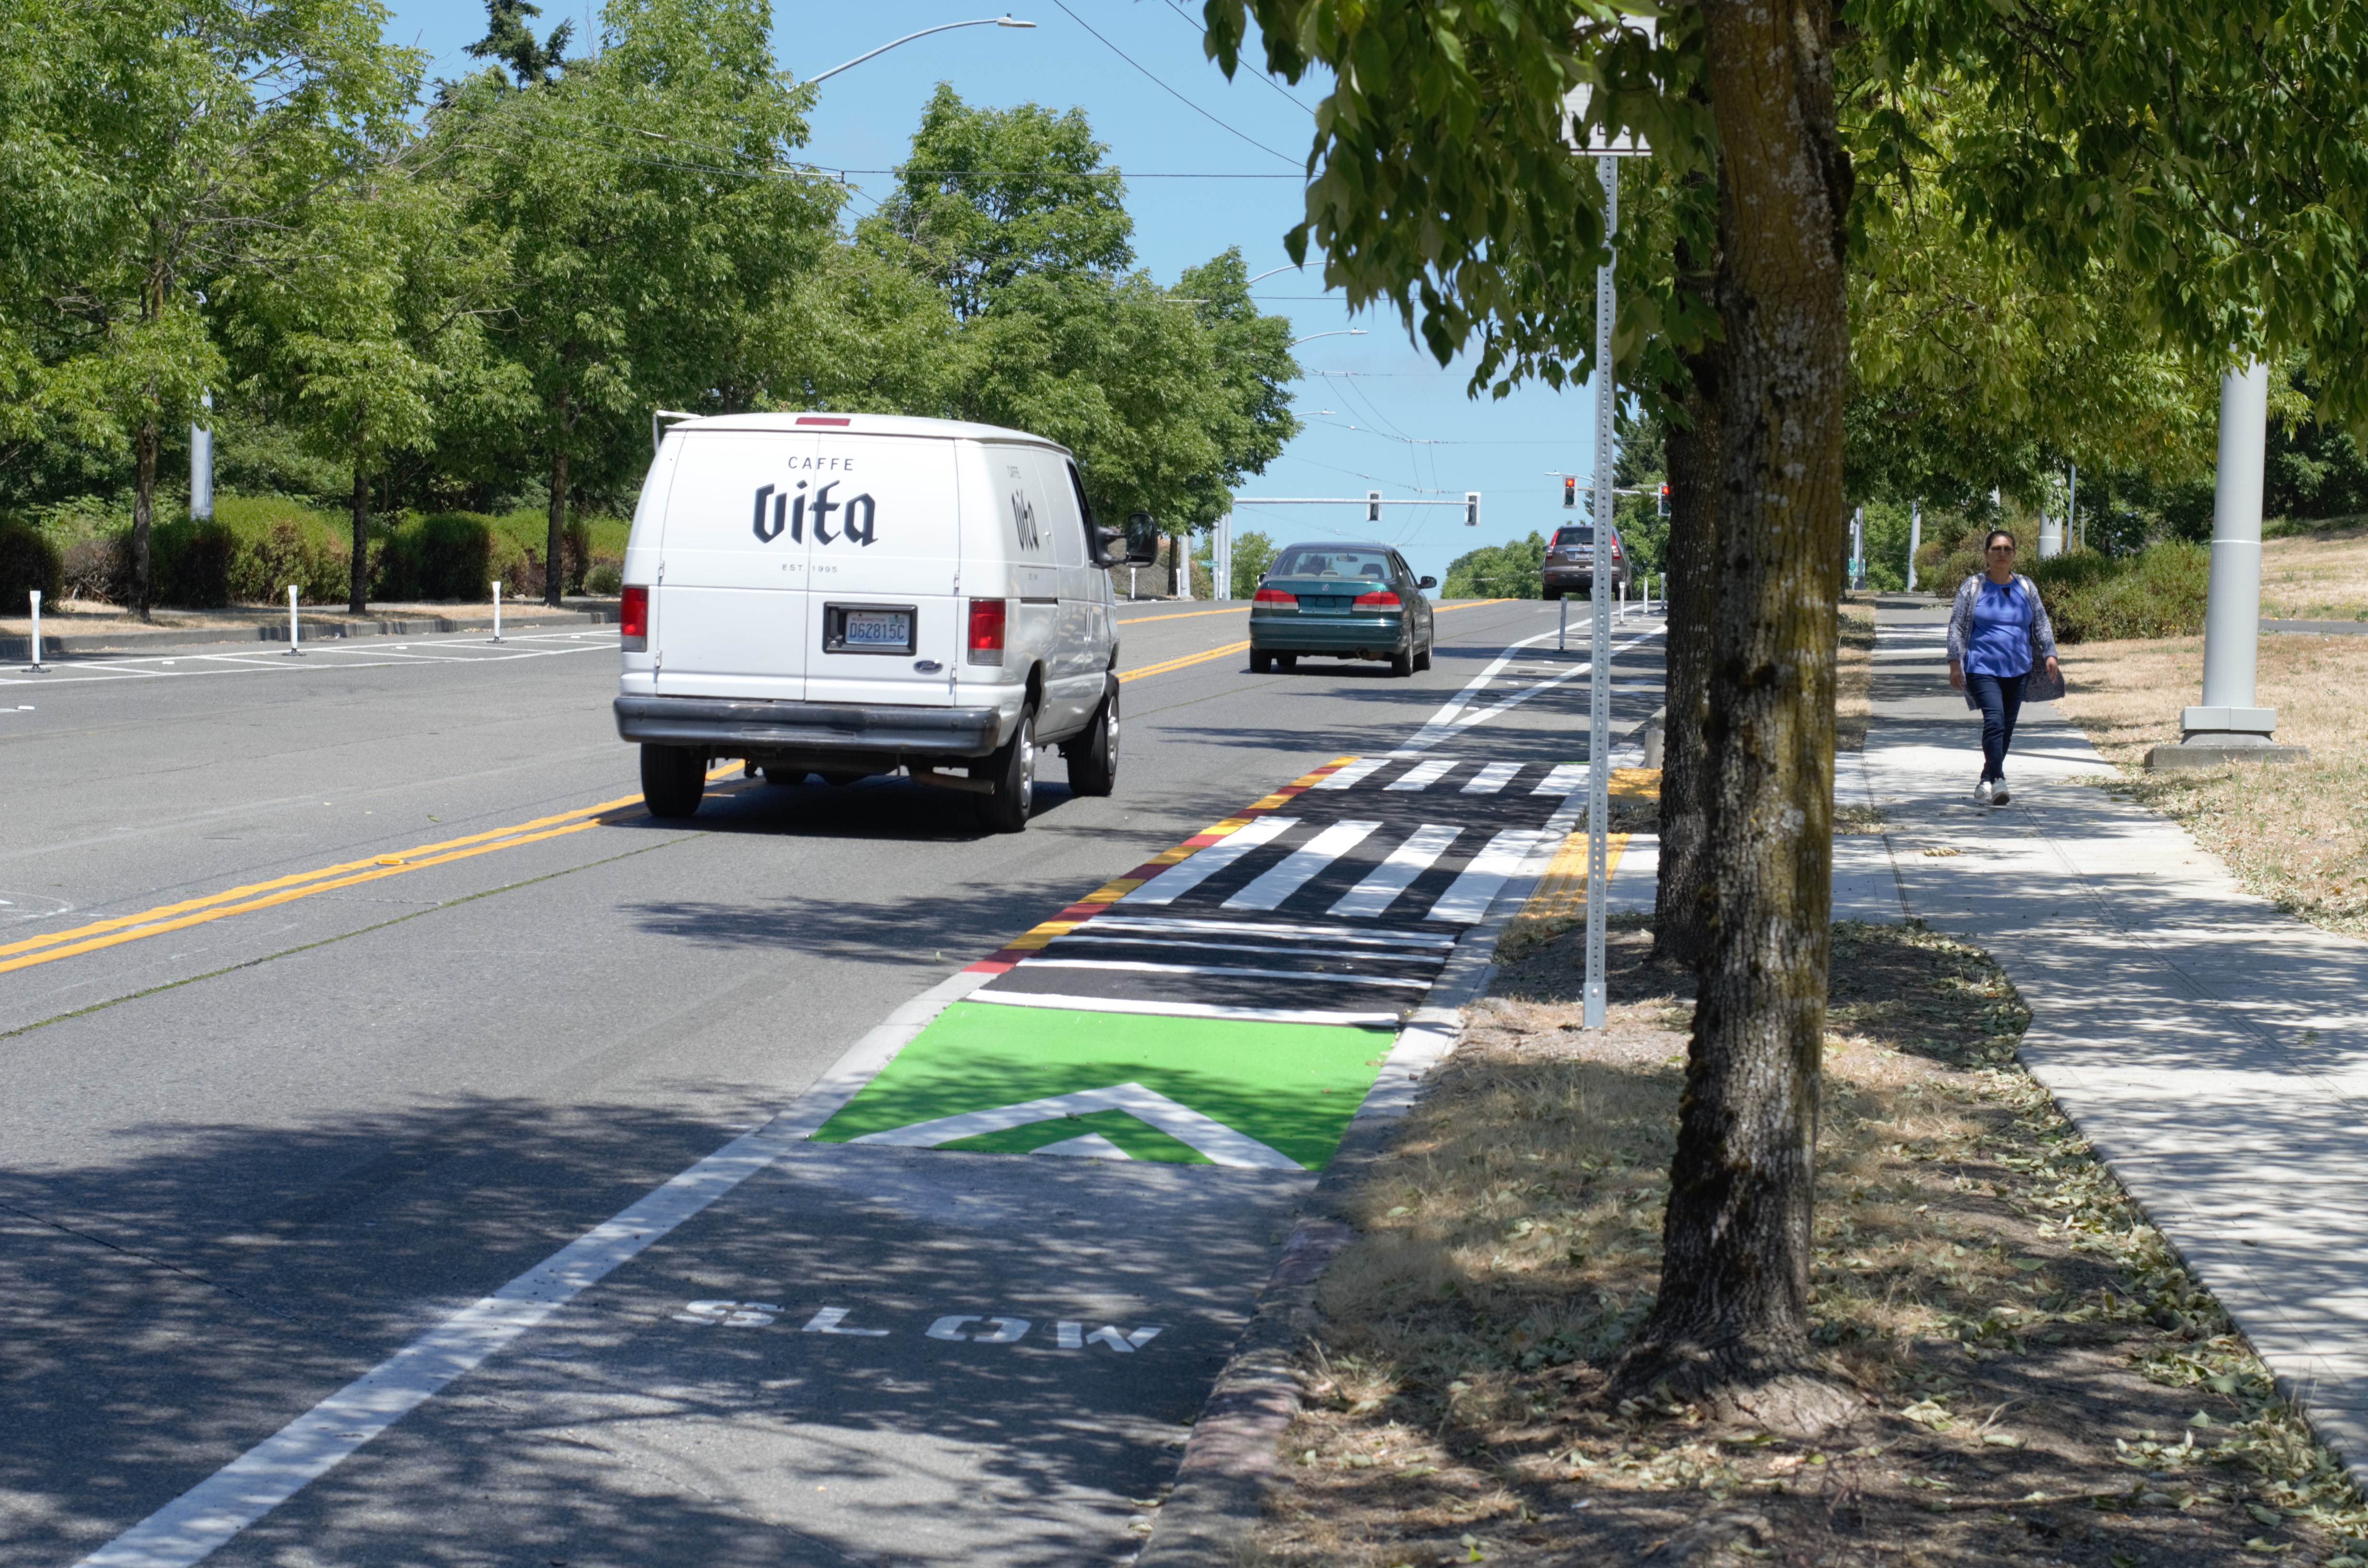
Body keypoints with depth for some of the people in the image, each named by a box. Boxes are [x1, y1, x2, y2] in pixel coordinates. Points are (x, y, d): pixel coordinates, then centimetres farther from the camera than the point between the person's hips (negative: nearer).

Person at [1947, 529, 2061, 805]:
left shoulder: (2026, 587, 11)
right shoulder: (1972, 587, 1)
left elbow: (2042, 624, 15)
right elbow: (1956, 627, 1)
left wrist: (2050, 655, 3)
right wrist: (1955, 663, -7)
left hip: (2018, 669, 4)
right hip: (1983, 668, -4)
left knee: (2007, 728, 7)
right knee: (1994, 720, -21)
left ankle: (1986, 785, 20)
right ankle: (1997, 781, -26)